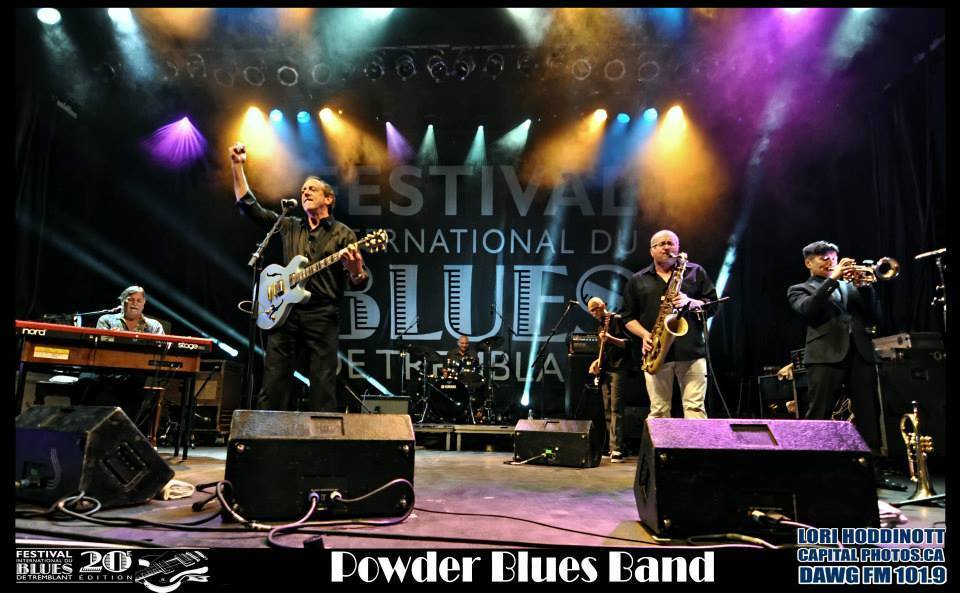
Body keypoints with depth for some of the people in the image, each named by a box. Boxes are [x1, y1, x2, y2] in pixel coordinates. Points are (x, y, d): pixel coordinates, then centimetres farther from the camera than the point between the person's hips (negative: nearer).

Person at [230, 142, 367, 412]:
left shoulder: (343, 234, 6)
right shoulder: (288, 226, 18)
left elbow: (358, 282, -2)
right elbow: (248, 205, 18)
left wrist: (356, 272, -26)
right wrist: (237, 165, 12)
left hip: (322, 315, -3)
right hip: (285, 312, 4)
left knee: (323, 386, -5)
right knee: (273, 382, 0)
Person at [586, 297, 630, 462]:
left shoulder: (617, 319, -5)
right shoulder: (600, 325, 20)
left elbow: (627, 343, -13)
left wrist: (610, 338, -28)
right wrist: (598, 361, 11)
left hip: (618, 368, -8)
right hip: (605, 370, 9)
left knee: (615, 408, -16)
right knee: (607, 410, 7)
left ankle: (617, 450, -20)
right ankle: (612, 447, 11)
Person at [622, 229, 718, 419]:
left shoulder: (696, 272, 13)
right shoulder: (638, 280, 14)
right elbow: (628, 317, 13)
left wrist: (690, 302, -11)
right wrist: (645, 334, -5)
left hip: (691, 351, -1)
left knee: (695, 407, -5)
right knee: (658, 411, 1)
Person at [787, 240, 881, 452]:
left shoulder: (849, 286, 26)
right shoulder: (799, 289, 14)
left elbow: (873, 317, 16)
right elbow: (807, 310, -9)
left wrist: (865, 286, 2)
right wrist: (832, 279, -10)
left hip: (861, 353, 4)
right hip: (826, 354, -4)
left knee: (869, 416, 0)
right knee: (818, 416, -8)